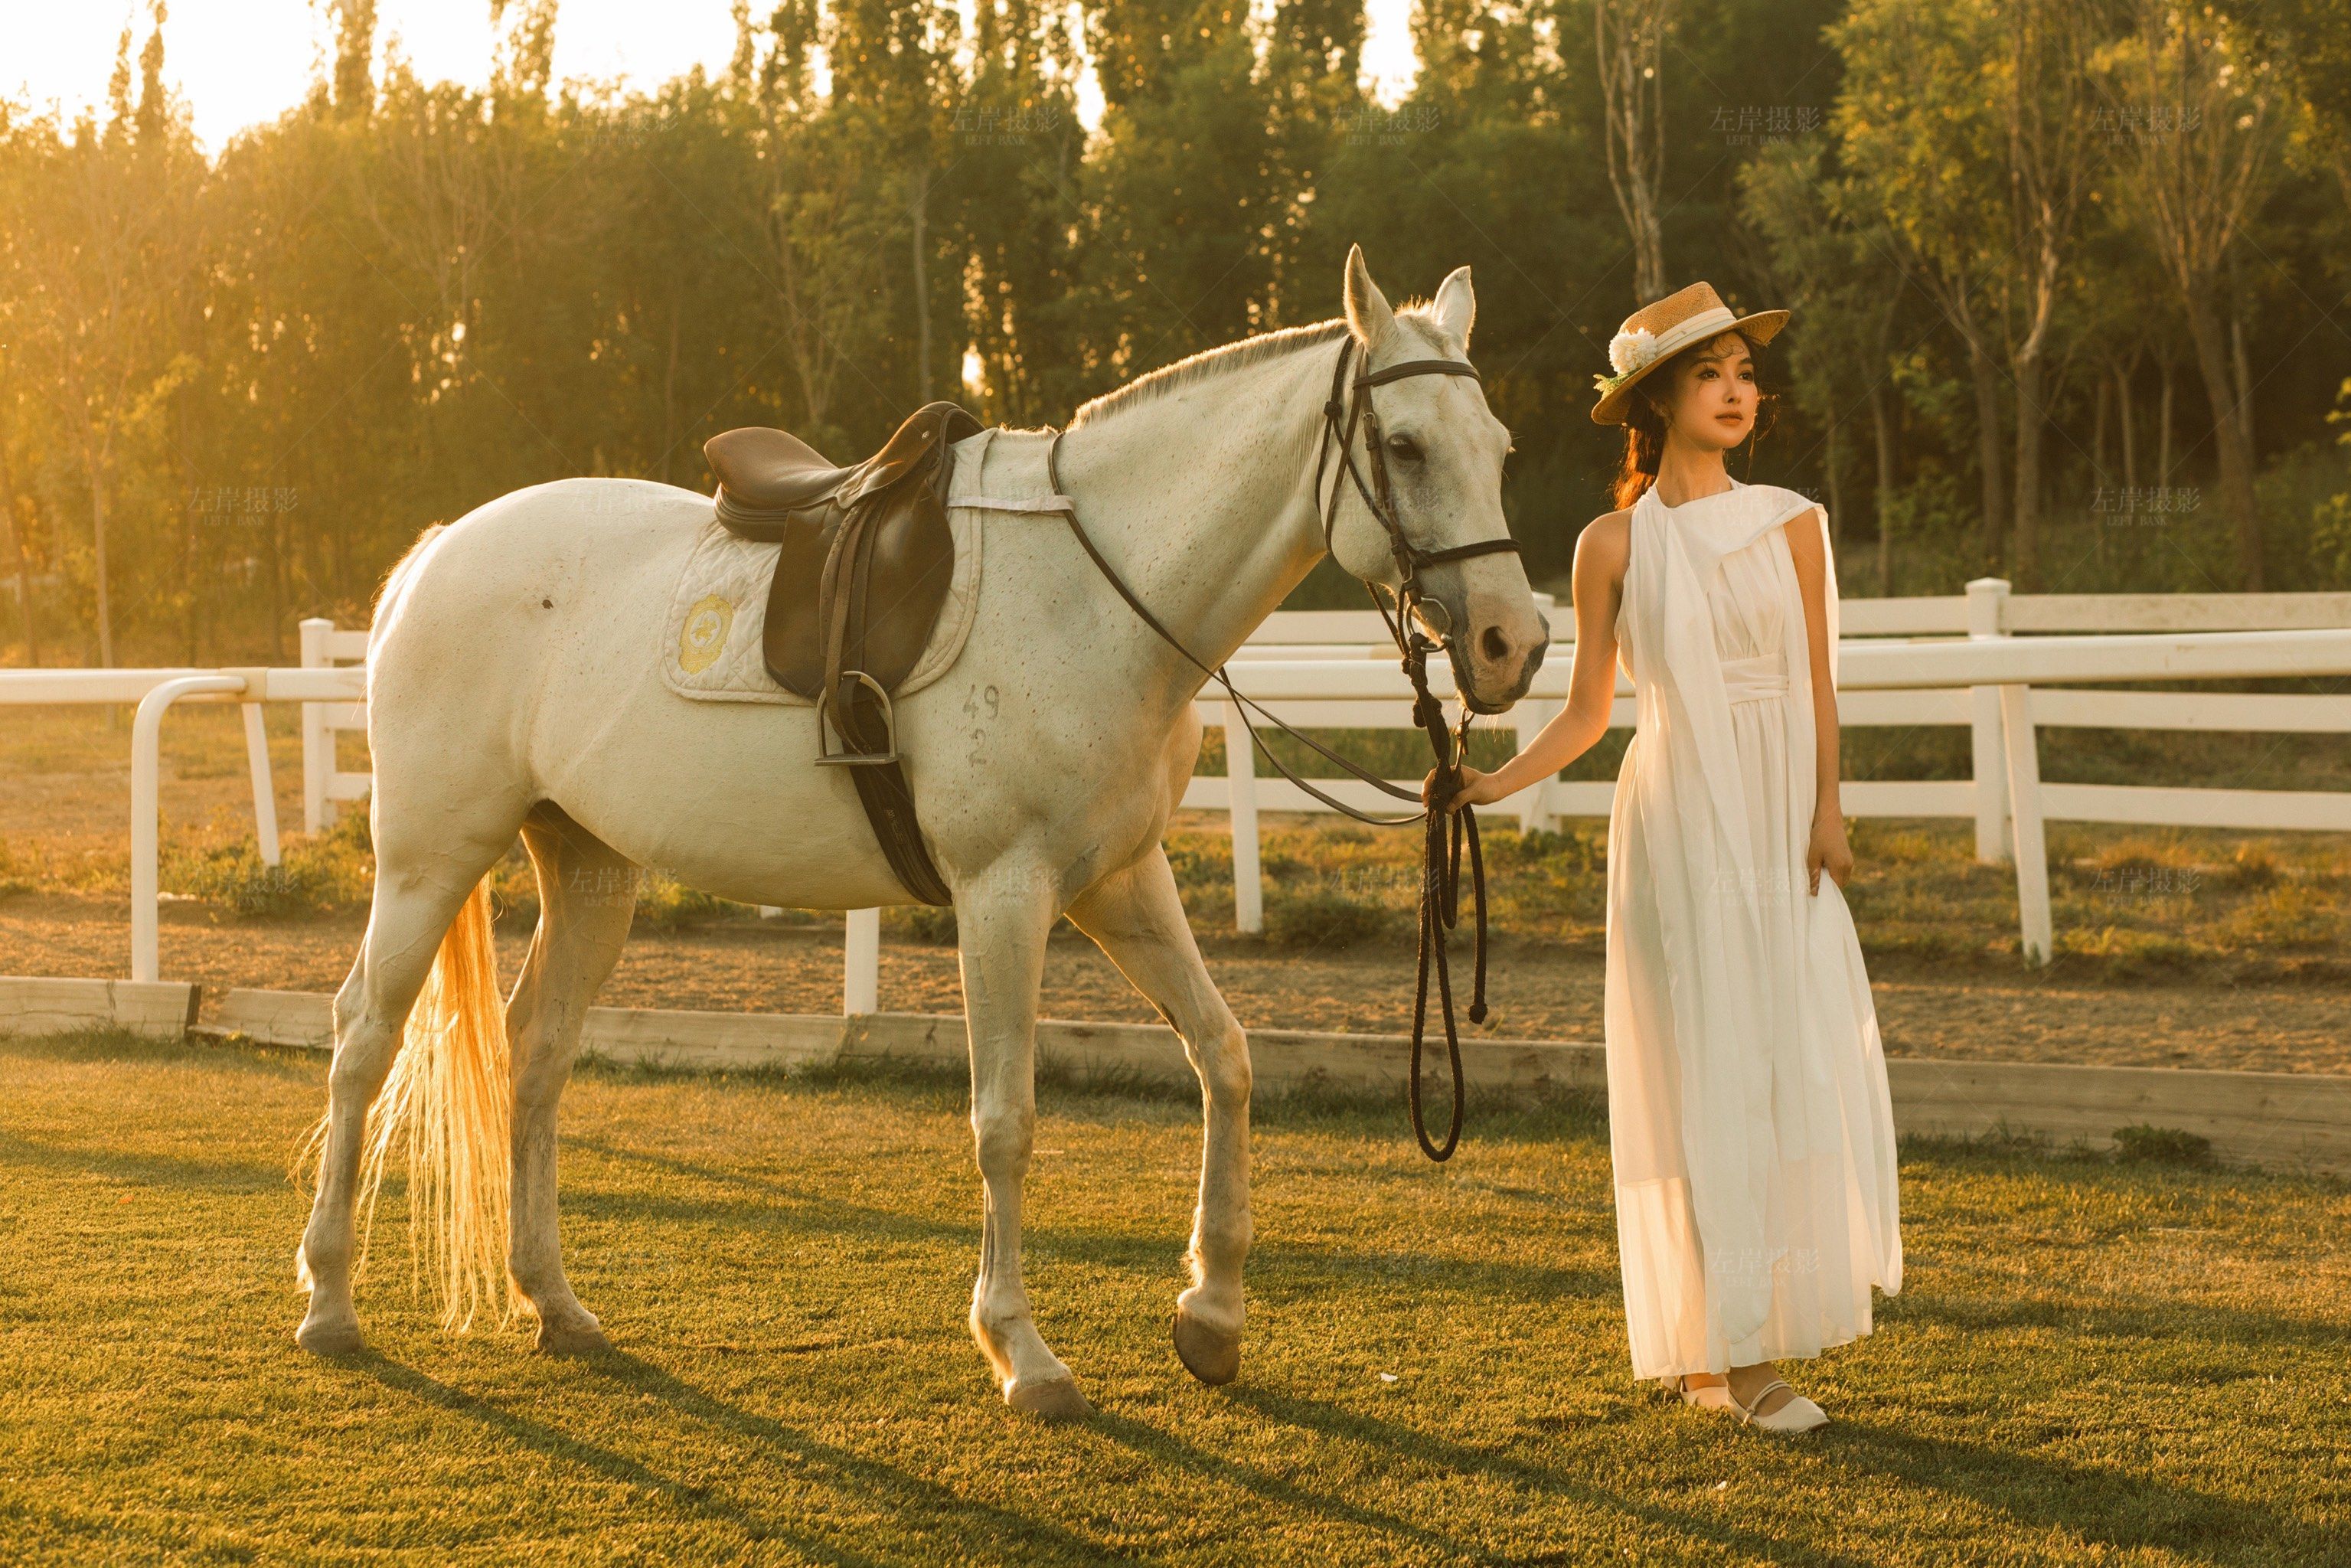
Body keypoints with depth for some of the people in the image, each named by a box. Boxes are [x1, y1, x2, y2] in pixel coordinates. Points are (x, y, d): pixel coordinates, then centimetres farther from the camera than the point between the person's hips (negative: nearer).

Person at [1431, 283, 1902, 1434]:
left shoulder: (1790, 522, 7)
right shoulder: (1616, 544, 1)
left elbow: (1816, 687, 7)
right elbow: (1587, 712, 5)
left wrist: (1827, 812, -5)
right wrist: (1491, 784, -9)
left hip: (1783, 827, 3)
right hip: (1679, 824, -3)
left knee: (1808, 1067, 1)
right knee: (1706, 1076, -3)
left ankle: (1748, 1330, 17)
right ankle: (1720, 1349, 4)